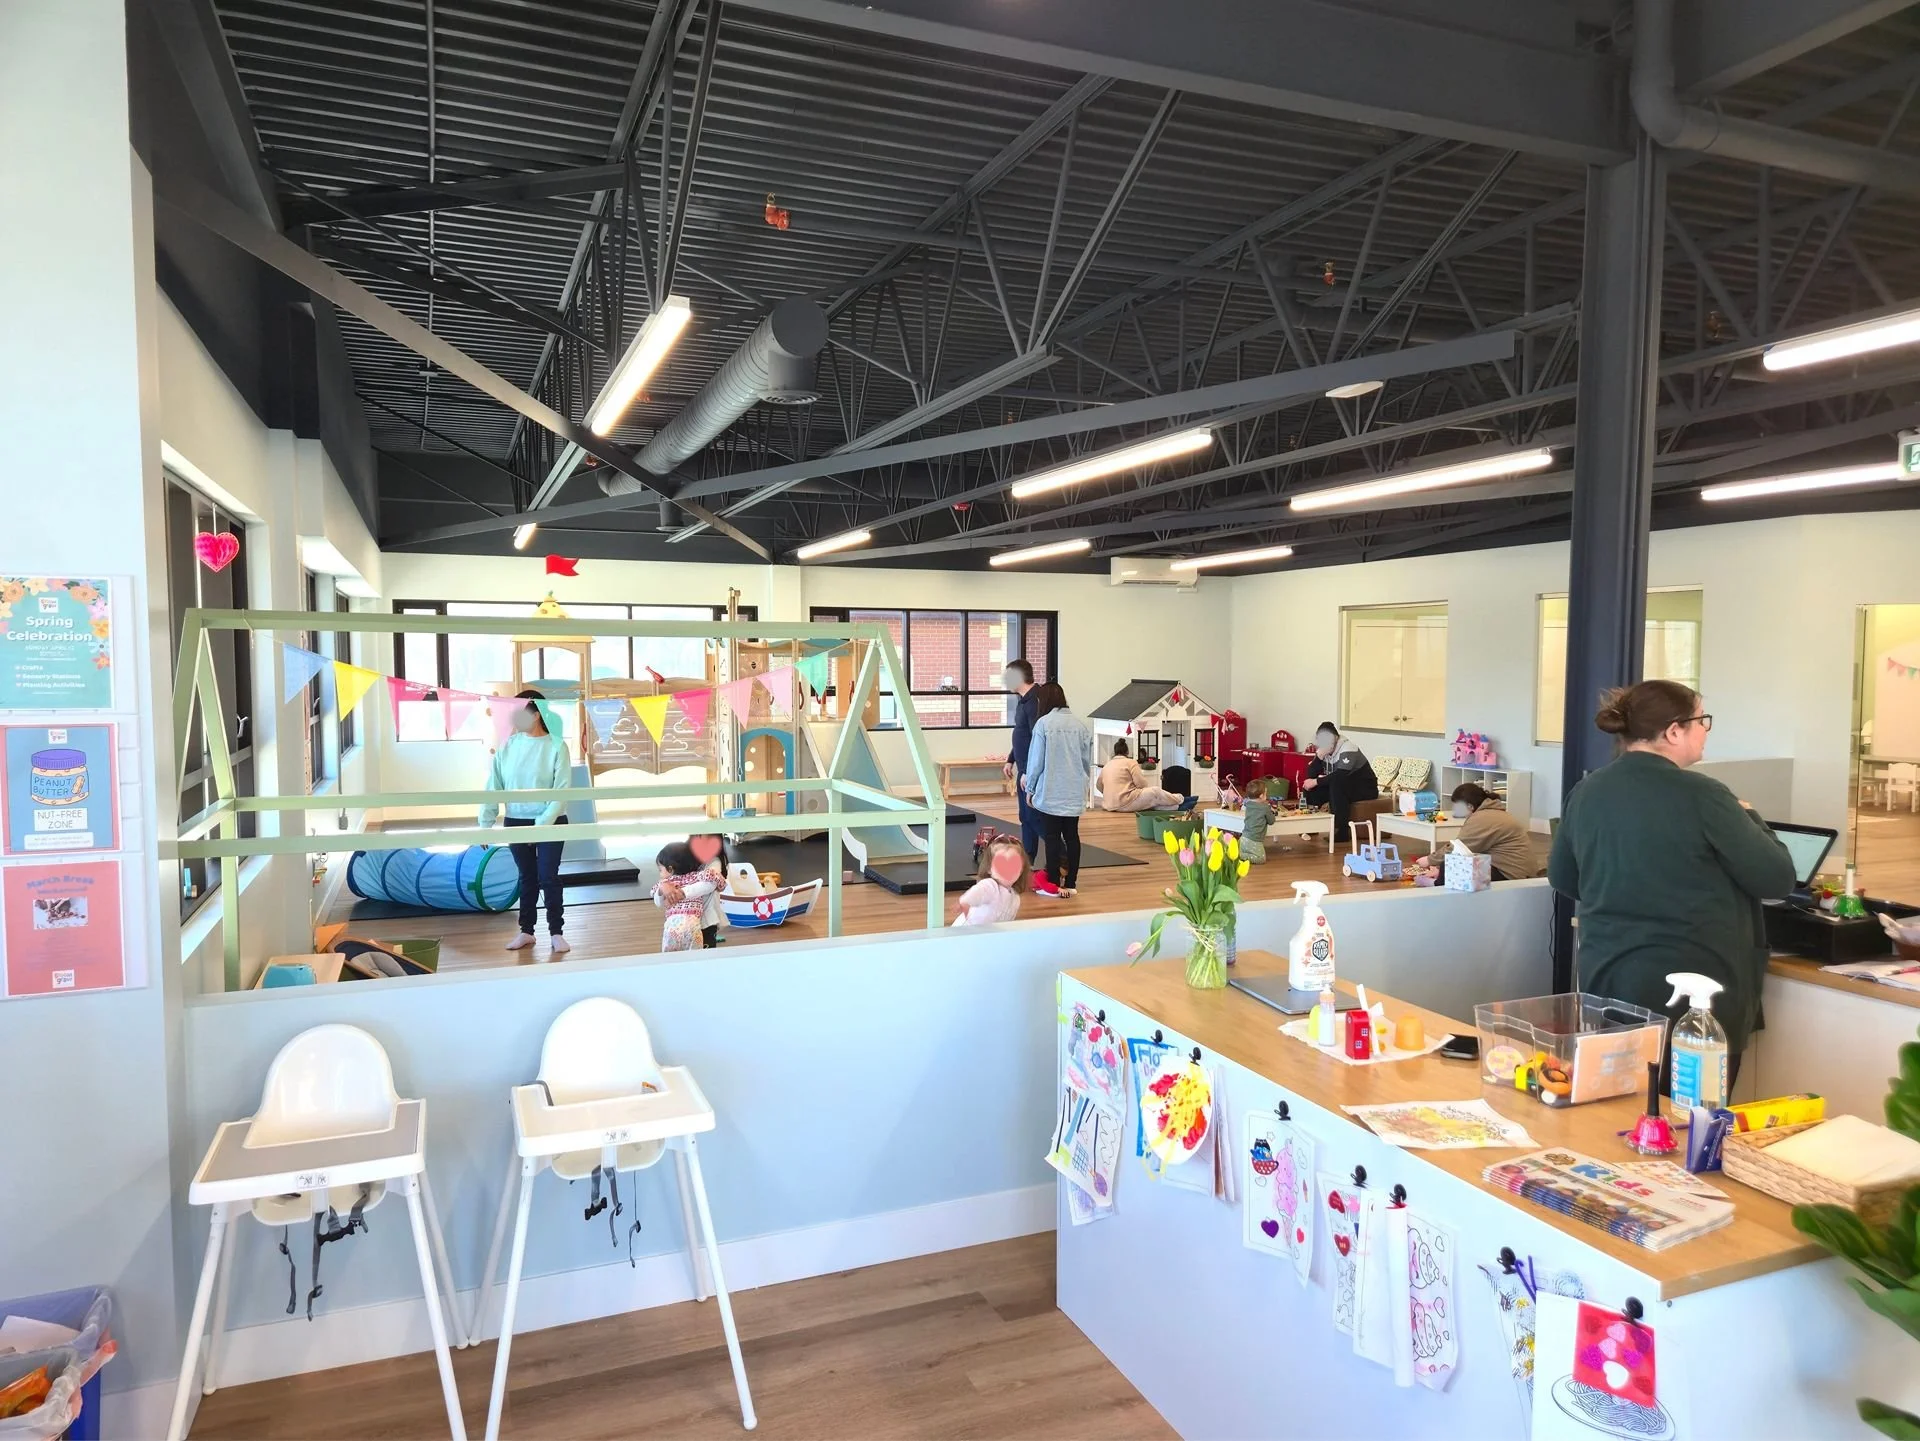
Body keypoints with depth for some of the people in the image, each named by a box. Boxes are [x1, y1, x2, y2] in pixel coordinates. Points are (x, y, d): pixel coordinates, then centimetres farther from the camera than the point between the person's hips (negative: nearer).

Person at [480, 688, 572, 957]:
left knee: (548, 877, -2)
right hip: (516, 822, 4)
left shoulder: (556, 746, -11)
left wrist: (543, 822, -21)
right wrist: (485, 822, -3)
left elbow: (561, 791, -14)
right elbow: (494, 785, 1)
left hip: (550, 823, -3)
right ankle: (526, 931, 25)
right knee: (526, 877, 13)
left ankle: (556, 933, 11)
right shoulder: (508, 745, -1)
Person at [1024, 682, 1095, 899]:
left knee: (1052, 836, 3)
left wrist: (1030, 789, 4)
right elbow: (1088, 761, 9)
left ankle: (1053, 885, 6)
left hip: (1051, 793, -4)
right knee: (1072, 835, 10)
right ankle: (1070, 883, 14)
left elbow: (1036, 760, -7)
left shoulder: (1043, 723, -9)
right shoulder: (1080, 724, 3)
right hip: (1074, 793, 4)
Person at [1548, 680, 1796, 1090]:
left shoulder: (1584, 792, 4)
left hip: (1604, 978, 6)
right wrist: (1748, 818, 10)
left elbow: (1564, 879, 17)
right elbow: (1777, 879, -5)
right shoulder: (1700, 794, -14)